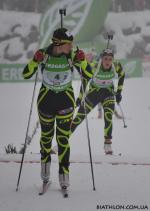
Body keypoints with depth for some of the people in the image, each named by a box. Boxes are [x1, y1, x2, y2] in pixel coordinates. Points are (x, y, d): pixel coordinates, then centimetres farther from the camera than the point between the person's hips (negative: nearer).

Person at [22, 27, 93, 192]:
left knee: (63, 138, -5)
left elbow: (88, 75, -10)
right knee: (46, 135, 14)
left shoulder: (72, 56, -14)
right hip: (46, 99, 0)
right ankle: (45, 173, 35)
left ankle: (64, 174, -1)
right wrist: (35, 61, -31)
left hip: (66, 99, 0)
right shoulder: (44, 54, -16)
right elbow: (26, 75, -14)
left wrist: (81, 61, -27)